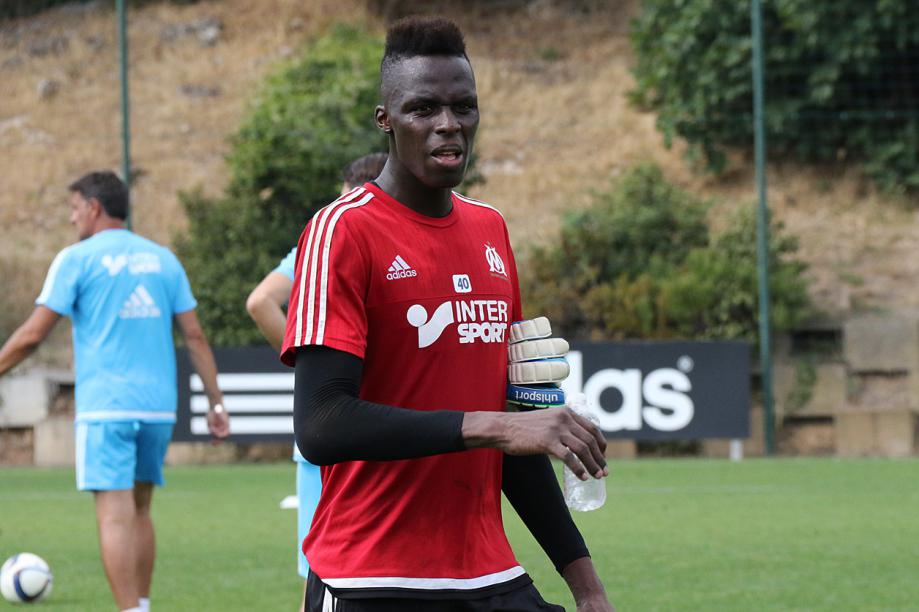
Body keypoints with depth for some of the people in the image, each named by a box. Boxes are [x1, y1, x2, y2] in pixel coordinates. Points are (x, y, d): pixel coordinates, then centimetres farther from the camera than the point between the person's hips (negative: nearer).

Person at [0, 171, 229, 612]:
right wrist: (216, 402, 11)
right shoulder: (162, 258, 12)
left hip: (105, 406, -5)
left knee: (115, 515, -7)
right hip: (158, 406, 5)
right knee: (138, 510, 16)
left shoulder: (77, 258, -2)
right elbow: (195, 335, 9)